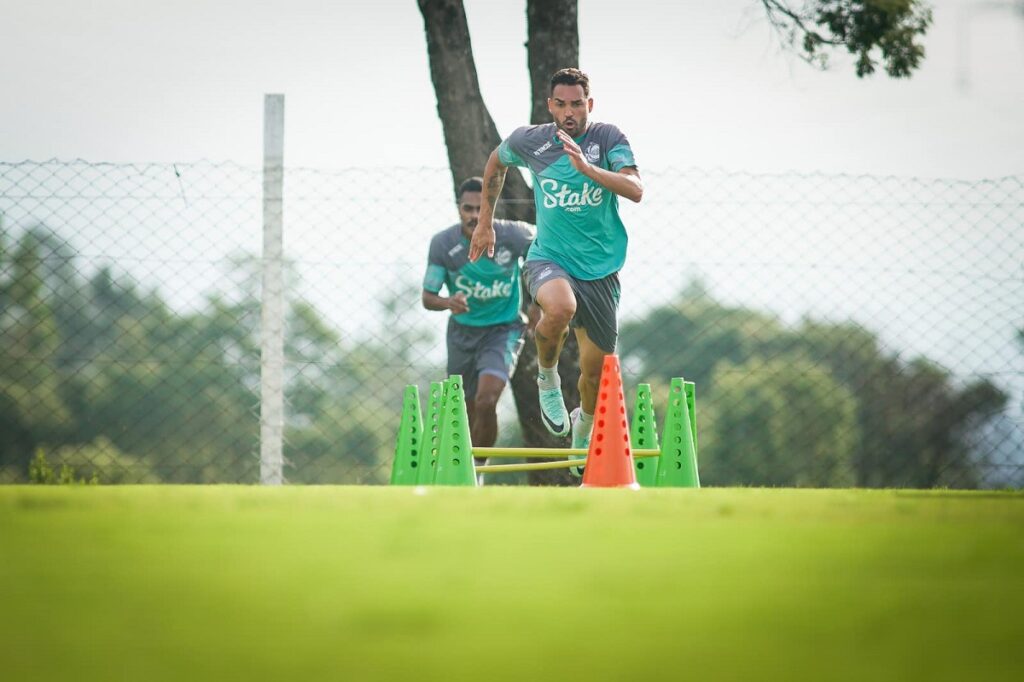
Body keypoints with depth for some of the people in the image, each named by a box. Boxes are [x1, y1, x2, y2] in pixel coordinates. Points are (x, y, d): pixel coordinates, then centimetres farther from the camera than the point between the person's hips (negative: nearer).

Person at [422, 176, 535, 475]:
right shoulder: (443, 243, -15)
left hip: (503, 329, -3)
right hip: (463, 330, 3)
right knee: (468, 411, 11)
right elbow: (427, 297, -8)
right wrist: (448, 302, -33)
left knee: (486, 402, -23)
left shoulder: (512, 235, -19)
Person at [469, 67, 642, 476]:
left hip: (600, 269, 1)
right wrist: (485, 223, 20)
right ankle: (547, 379, -8)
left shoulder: (608, 139, -9)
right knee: (560, 308, -38)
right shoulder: (529, 140, -4)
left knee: (596, 369, 9)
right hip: (549, 259, -1)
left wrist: (586, 167, -35)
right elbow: (496, 163, 19)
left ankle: (583, 436, 41)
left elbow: (636, 191, -23)